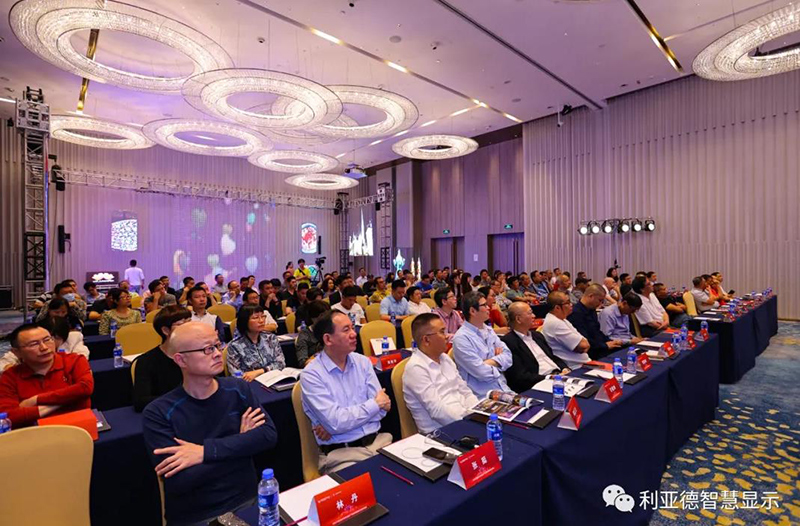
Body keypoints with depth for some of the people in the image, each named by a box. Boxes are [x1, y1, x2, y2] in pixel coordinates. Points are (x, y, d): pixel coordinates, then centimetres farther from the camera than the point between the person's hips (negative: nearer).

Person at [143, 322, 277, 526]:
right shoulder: (158, 412, -9)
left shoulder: (237, 390, 0)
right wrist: (240, 443, -10)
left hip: (246, 503, 1)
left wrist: (206, 451, -18)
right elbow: (178, 482, -15)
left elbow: (269, 435, -10)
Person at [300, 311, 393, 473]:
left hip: (378, 441, 5)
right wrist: (375, 403, -6)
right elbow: (335, 422, -17)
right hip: (340, 452, -4)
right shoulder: (311, 374, -9)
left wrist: (339, 424, -12)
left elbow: (382, 408, 0)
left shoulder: (363, 362, 6)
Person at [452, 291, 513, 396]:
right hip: (483, 395, -7)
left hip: (503, 388, 7)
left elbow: (507, 356, 5)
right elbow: (482, 373, -17)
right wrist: (498, 360, 0)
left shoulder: (488, 331, 12)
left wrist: (491, 362, -12)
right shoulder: (461, 338, -15)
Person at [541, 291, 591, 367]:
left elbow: (585, 343, 12)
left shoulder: (561, 319, 10)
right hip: (576, 367, -9)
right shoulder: (554, 323, -21)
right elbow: (583, 345, -19)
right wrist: (584, 341, 3)